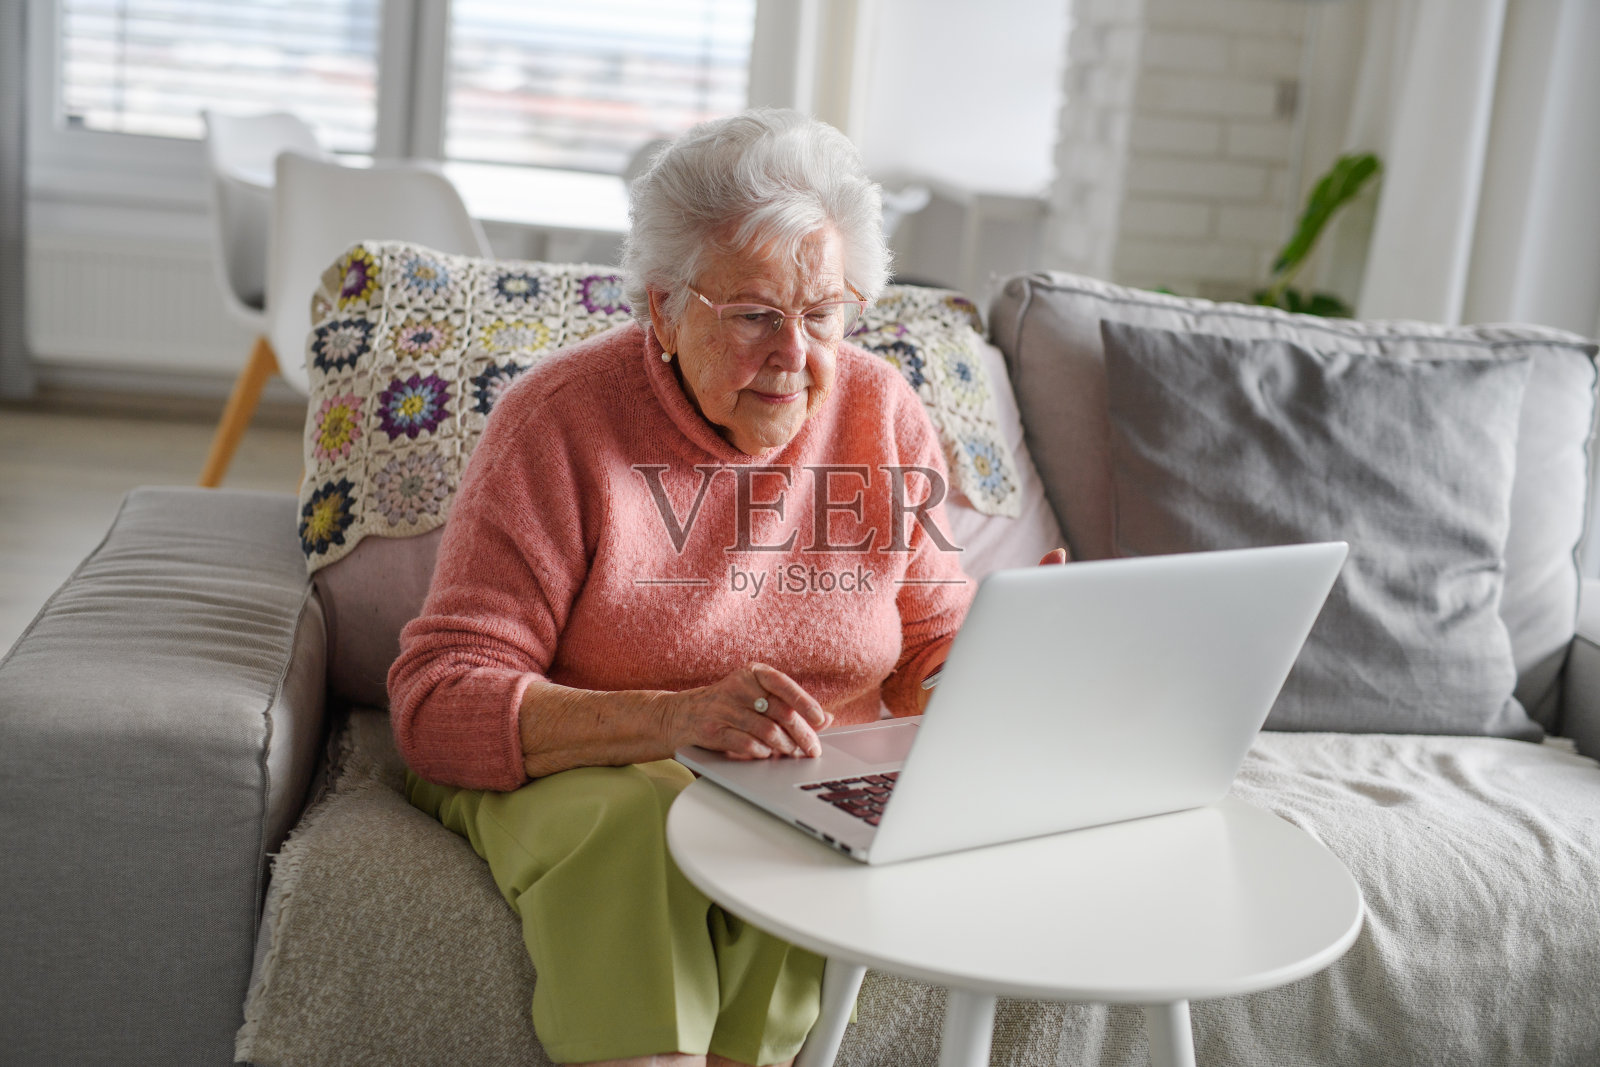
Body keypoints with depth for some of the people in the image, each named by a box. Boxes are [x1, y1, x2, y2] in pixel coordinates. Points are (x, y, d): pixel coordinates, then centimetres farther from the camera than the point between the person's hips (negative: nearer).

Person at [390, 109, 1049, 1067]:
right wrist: (679, 717, -33)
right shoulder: (563, 421, -12)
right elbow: (438, 702, -19)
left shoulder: (886, 417, 1)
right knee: (634, 824, -34)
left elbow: (933, 653, 9)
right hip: (573, 772, -2)